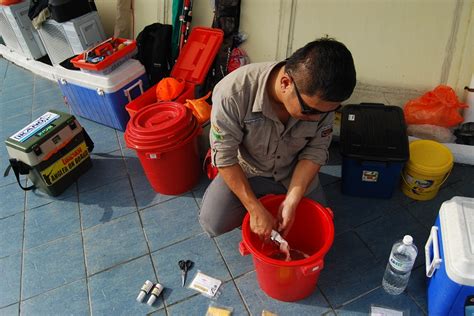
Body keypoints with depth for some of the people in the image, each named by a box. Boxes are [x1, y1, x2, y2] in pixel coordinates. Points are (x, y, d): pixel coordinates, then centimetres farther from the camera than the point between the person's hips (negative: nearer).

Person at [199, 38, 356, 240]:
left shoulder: (322, 97, -27)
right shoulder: (232, 92, -36)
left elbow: (316, 151, -15)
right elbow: (225, 157, -26)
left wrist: (291, 201, -24)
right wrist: (256, 210, -28)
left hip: (295, 173, 3)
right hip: (245, 171, -2)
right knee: (212, 224, -18)